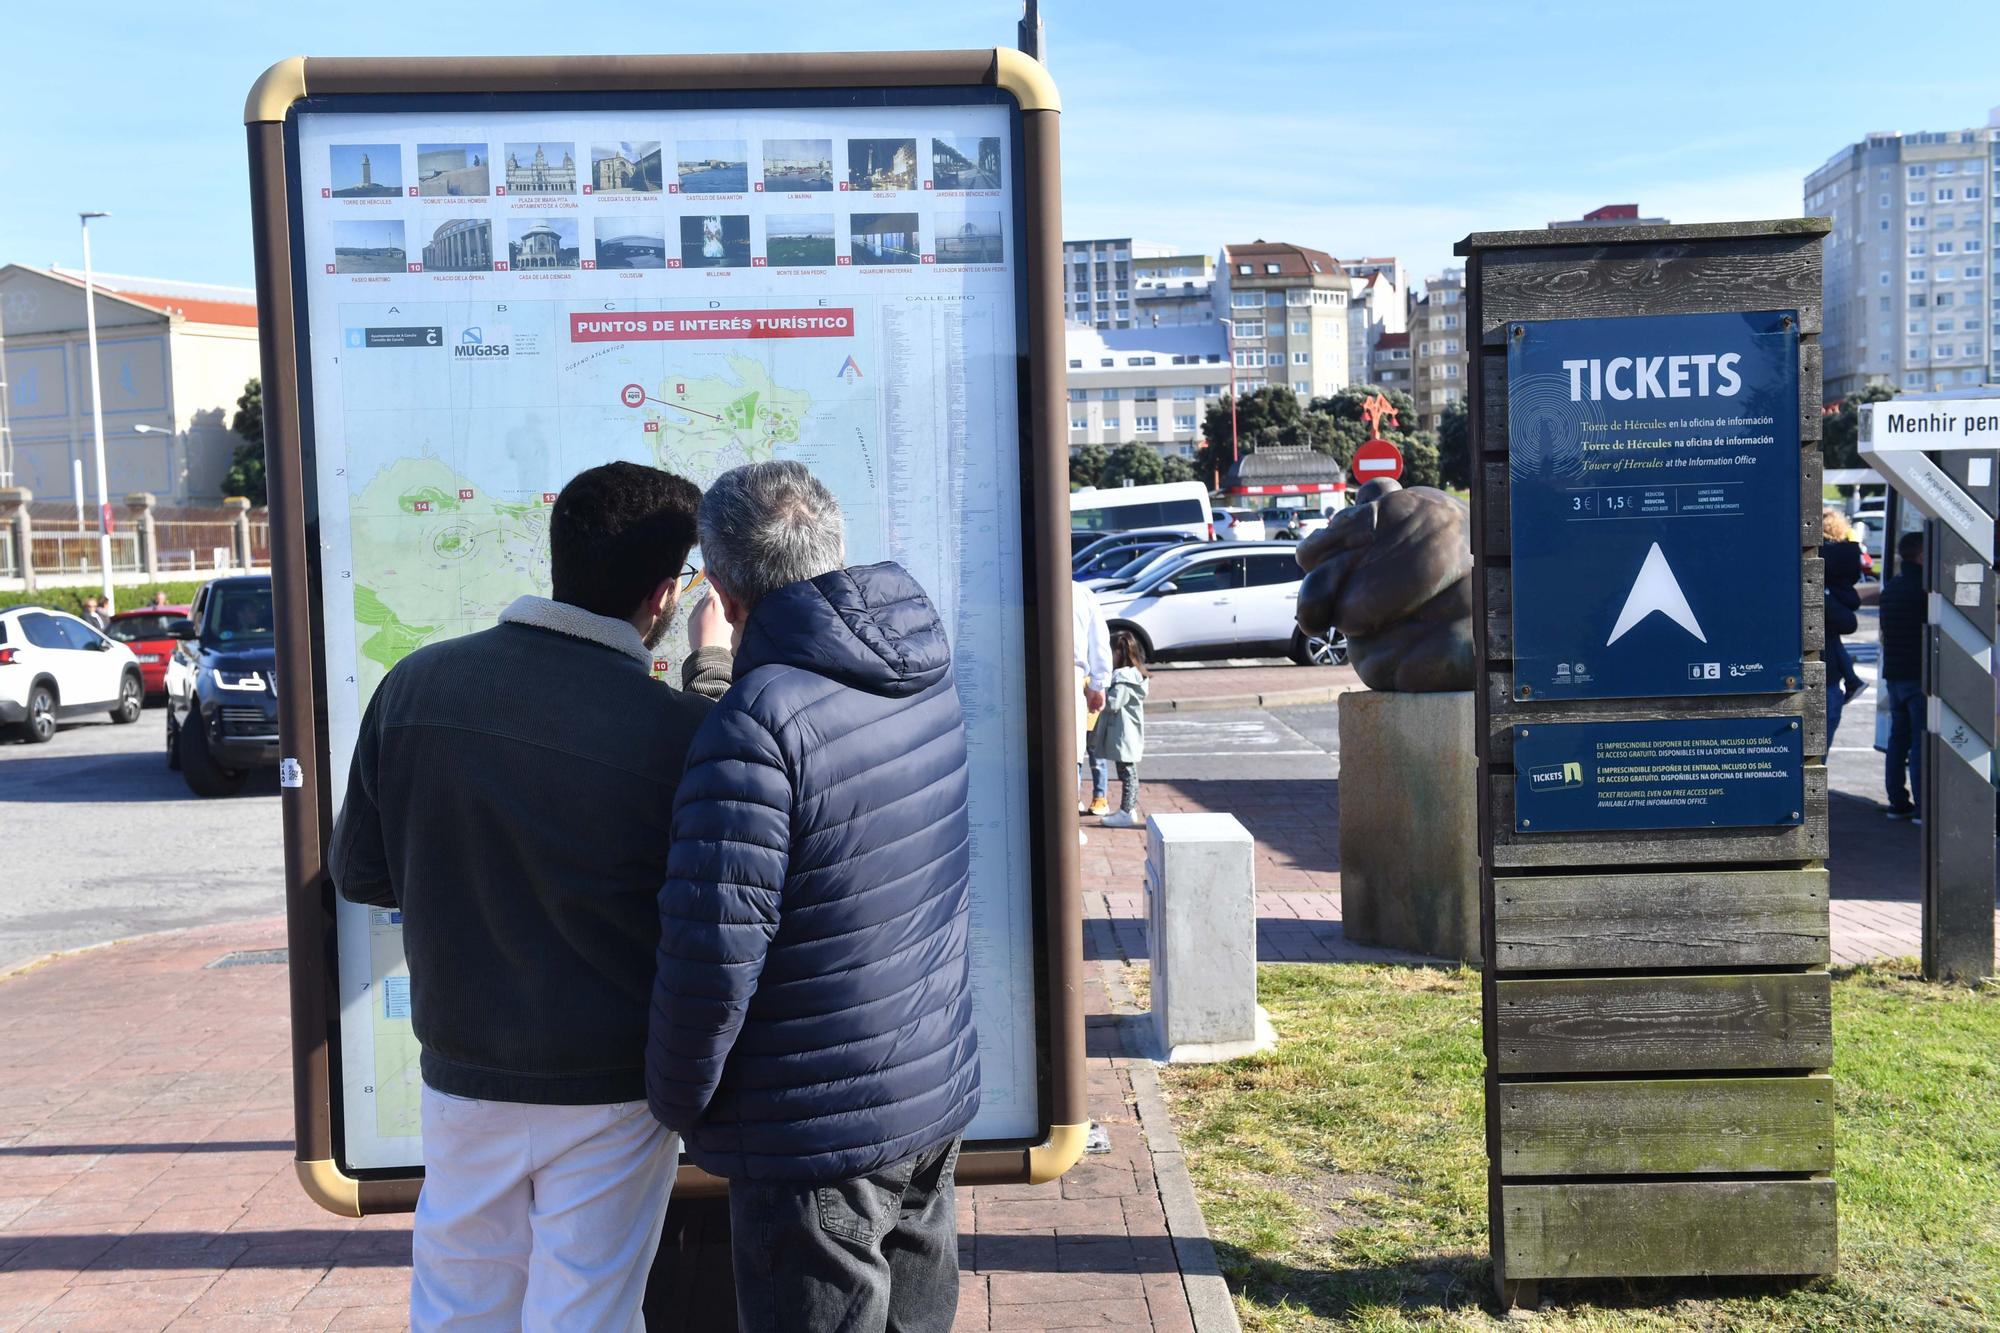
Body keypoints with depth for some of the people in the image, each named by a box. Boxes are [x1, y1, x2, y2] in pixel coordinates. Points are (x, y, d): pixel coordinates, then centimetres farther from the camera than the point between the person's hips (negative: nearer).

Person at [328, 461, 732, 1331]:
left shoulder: (417, 683, -8)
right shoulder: (676, 727, -22)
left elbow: (359, 873, 1)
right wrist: (713, 671, 7)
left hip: (460, 1078, 4)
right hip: (608, 1095, -4)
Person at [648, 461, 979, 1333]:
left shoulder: (755, 728, -24)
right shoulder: (928, 675, 1)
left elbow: (712, 957, -25)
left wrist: (677, 1100, -6)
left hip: (817, 1132, -7)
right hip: (939, 1095, 8)